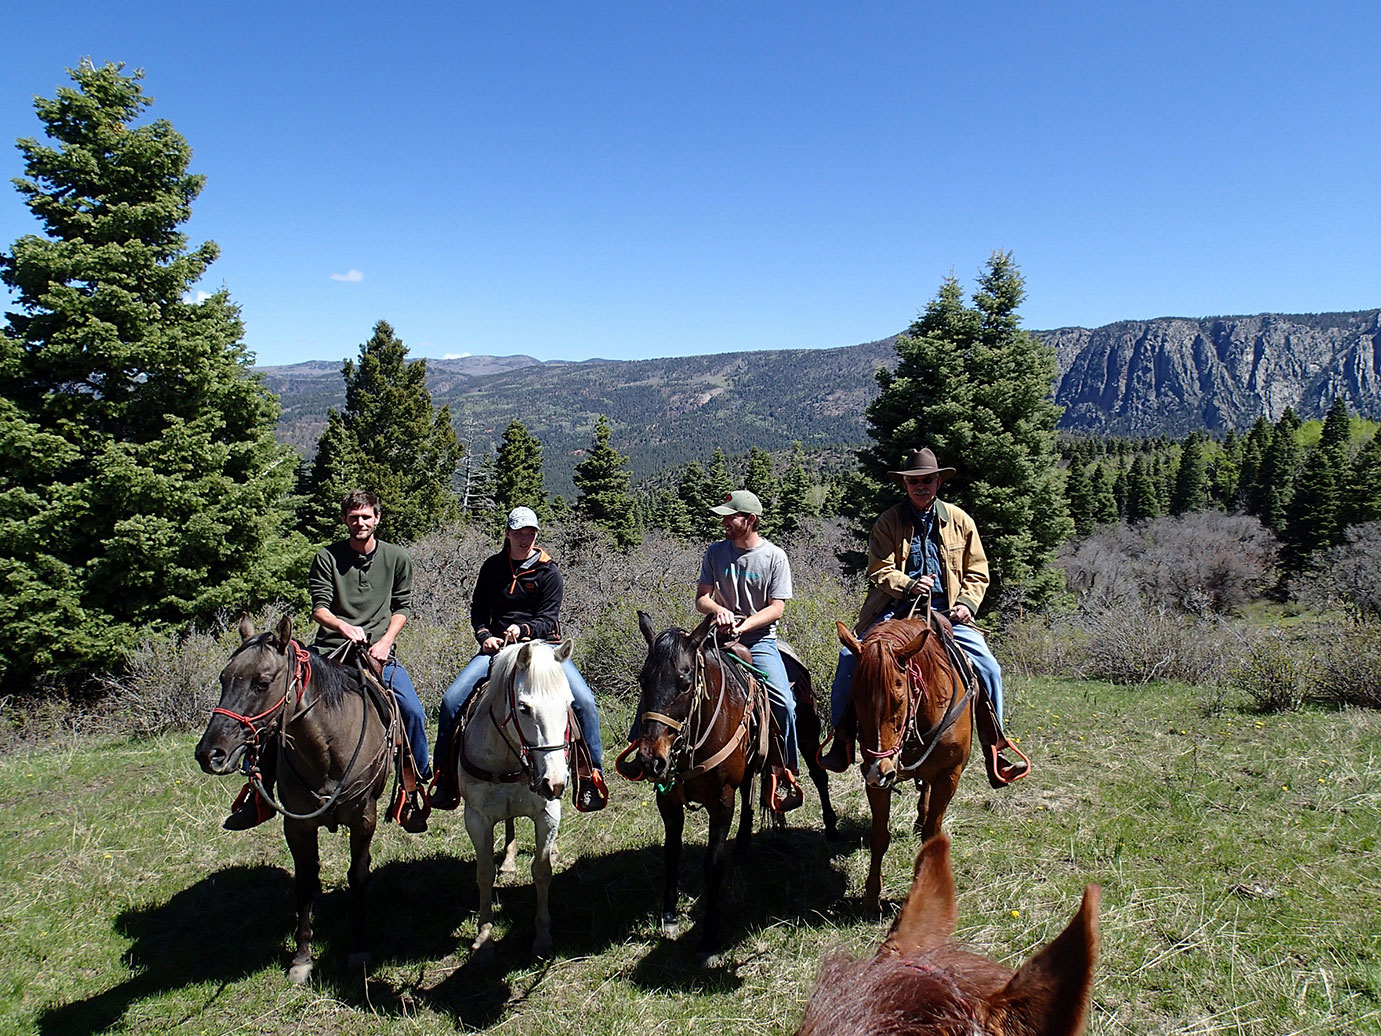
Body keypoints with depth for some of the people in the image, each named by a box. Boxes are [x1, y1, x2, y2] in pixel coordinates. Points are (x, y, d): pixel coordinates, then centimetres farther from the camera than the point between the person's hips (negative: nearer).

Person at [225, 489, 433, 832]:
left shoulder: (397, 558, 6)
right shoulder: (327, 557, 1)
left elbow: (402, 607, 9)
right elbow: (319, 607, -5)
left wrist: (385, 642, -6)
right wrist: (343, 626, -25)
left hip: (377, 652, 0)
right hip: (329, 649, 0)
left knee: (412, 711, -17)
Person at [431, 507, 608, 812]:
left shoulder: (549, 572, 0)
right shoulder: (492, 566, 9)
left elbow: (548, 619, -4)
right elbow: (478, 610, 14)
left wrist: (523, 629, -24)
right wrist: (484, 635, -6)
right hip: (498, 645, 2)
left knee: (584, 700, -23)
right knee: (452, 699, -15)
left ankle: (591, 777, -8)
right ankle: (445, 779, 3)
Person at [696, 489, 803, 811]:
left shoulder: (775, 556, -2)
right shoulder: (715, 552, 7)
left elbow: (776, 608, -5)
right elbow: (701, 598, 6)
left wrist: (744, 625, -20)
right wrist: (718, 610, -16)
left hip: (760, 641, -2)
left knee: (785, 704, -19)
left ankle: (786, 773, 0)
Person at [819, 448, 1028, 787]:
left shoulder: (959, 520, 7)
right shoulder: (888, 521, 2)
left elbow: (977, 572, 10)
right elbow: (879, 570, -4)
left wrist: (967, 603, -7)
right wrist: (909, 586, -23)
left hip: (948, 613, 1)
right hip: (896, 610, -1)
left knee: (988, 668, -13)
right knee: (850, 657, -18)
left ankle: (996, 756, 5)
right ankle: (842, 740, -1)